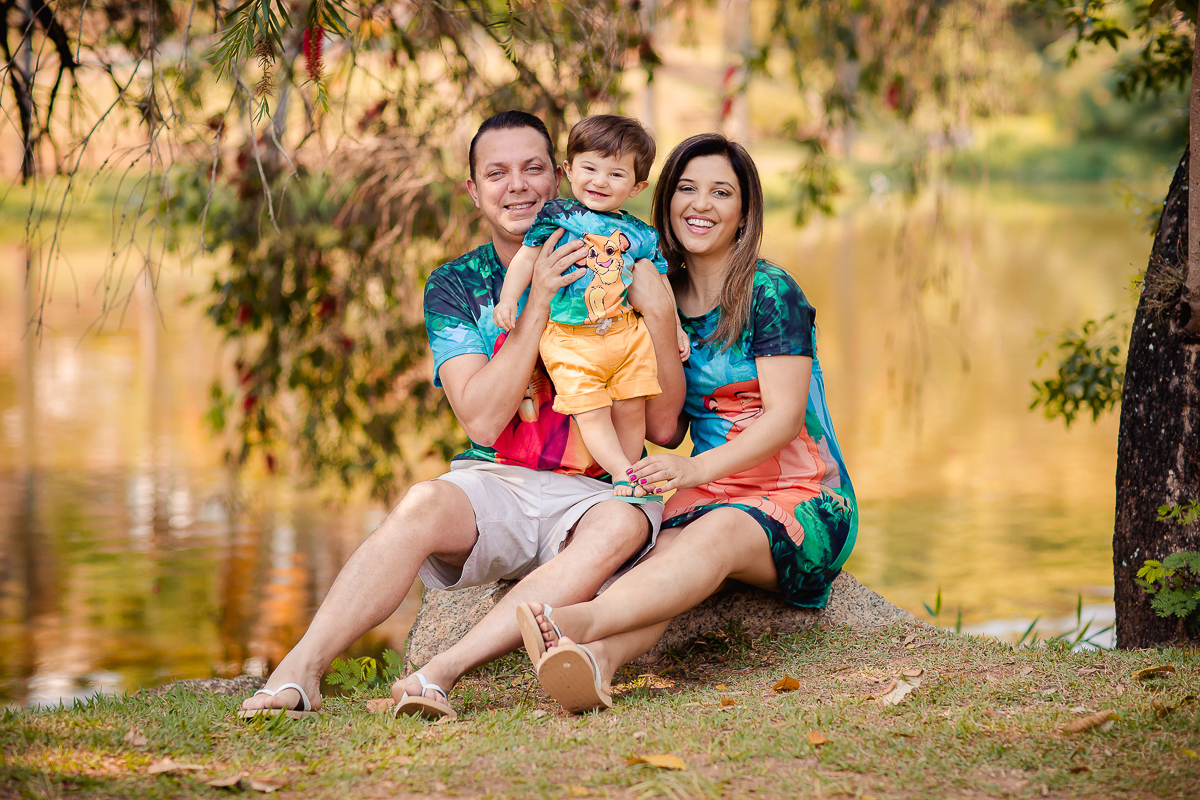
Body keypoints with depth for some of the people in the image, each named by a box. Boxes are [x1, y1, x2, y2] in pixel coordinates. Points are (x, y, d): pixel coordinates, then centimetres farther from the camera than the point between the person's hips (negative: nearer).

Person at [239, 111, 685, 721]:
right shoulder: (455, 286, 8)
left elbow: (661, 425, 3)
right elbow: (481, 419, -7)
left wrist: (660, 315, -12)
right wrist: (538, 304, -14)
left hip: (593, 492, 0)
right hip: (495, 484, 0)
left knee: (622, 526, -36)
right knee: (424, 504, -34)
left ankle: (440, 673, -42)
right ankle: (298, 672, -37)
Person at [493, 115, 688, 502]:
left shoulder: (641, 234, 12)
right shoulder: (556, 215, 4)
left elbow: (659, 282, 22)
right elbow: (527, 256, 4)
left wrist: (675, 328, 22)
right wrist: (508, 298, -10)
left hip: (628, 332, 3)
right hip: (571, 339, -2)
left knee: (631, 408, 0)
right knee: (591, 411, -11)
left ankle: (629, 478, 12)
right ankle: (623, 474, -7)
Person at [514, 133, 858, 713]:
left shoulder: (771, 292, -6)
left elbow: (785, 416, -15)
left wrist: (699, 468, -29)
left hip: (802, 501, -4)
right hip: (711, 494, 4)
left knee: (718, 532, -36)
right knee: (664, 547, -30)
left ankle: (579, 621, -60)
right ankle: (598, 660, -60)